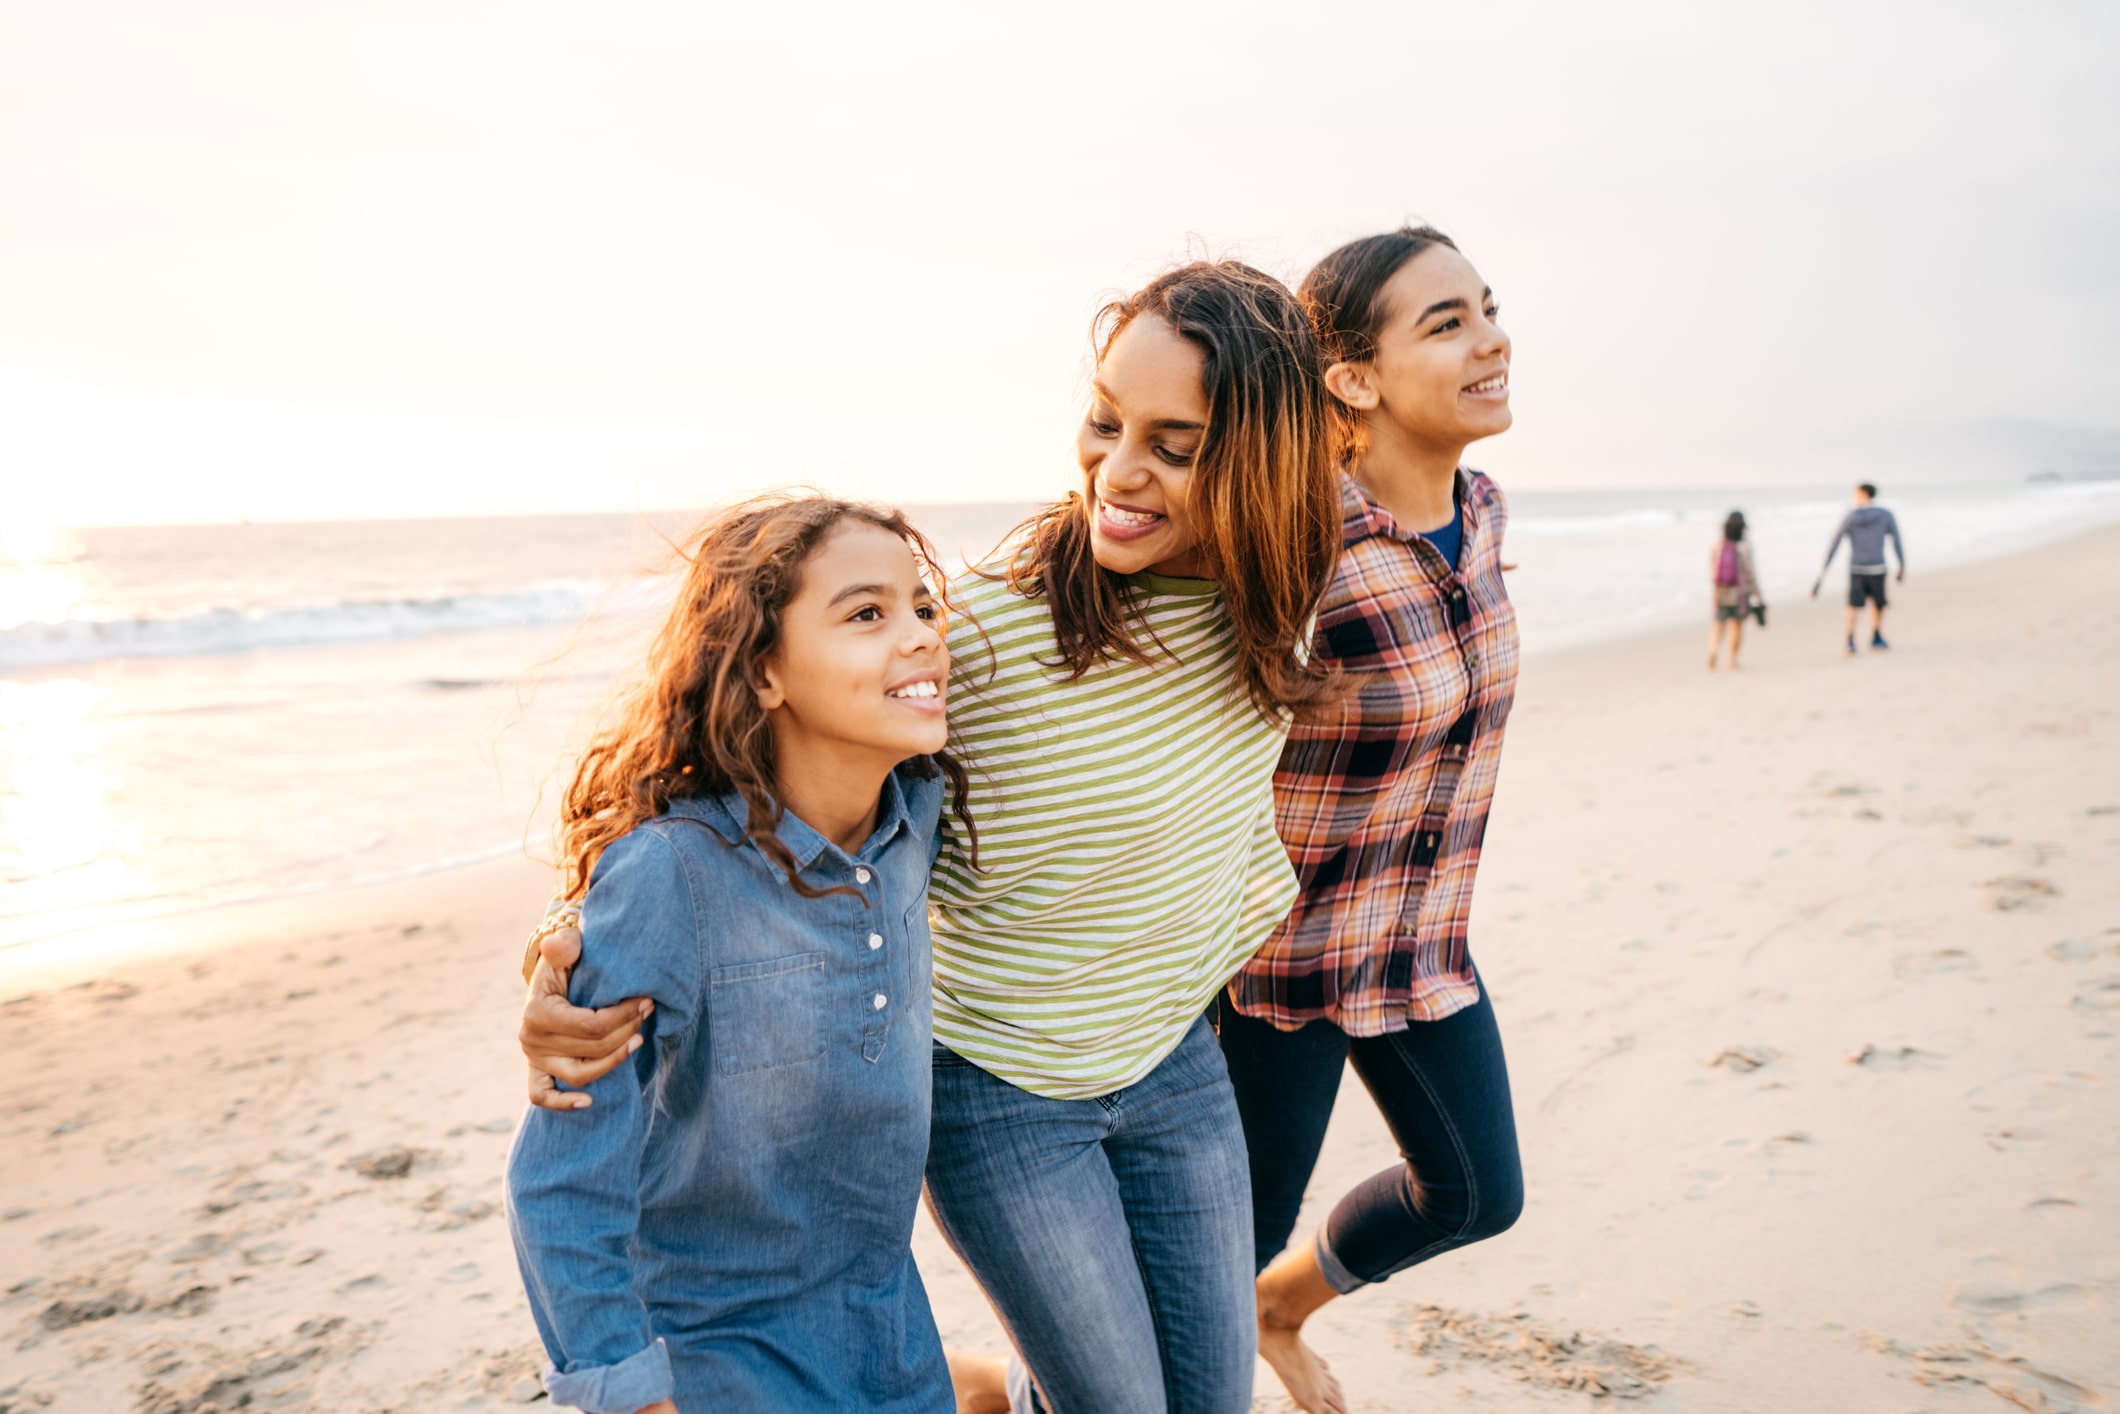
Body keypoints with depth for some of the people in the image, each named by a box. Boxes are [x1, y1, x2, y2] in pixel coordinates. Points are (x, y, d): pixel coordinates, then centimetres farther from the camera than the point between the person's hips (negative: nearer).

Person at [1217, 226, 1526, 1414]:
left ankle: (1282, 1309, 49)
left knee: (1479, 1194, 22)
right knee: (1243, 1230, 11)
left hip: (1423, 941, 7)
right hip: (1278, 947, -7)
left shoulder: (1480, 509, -5)